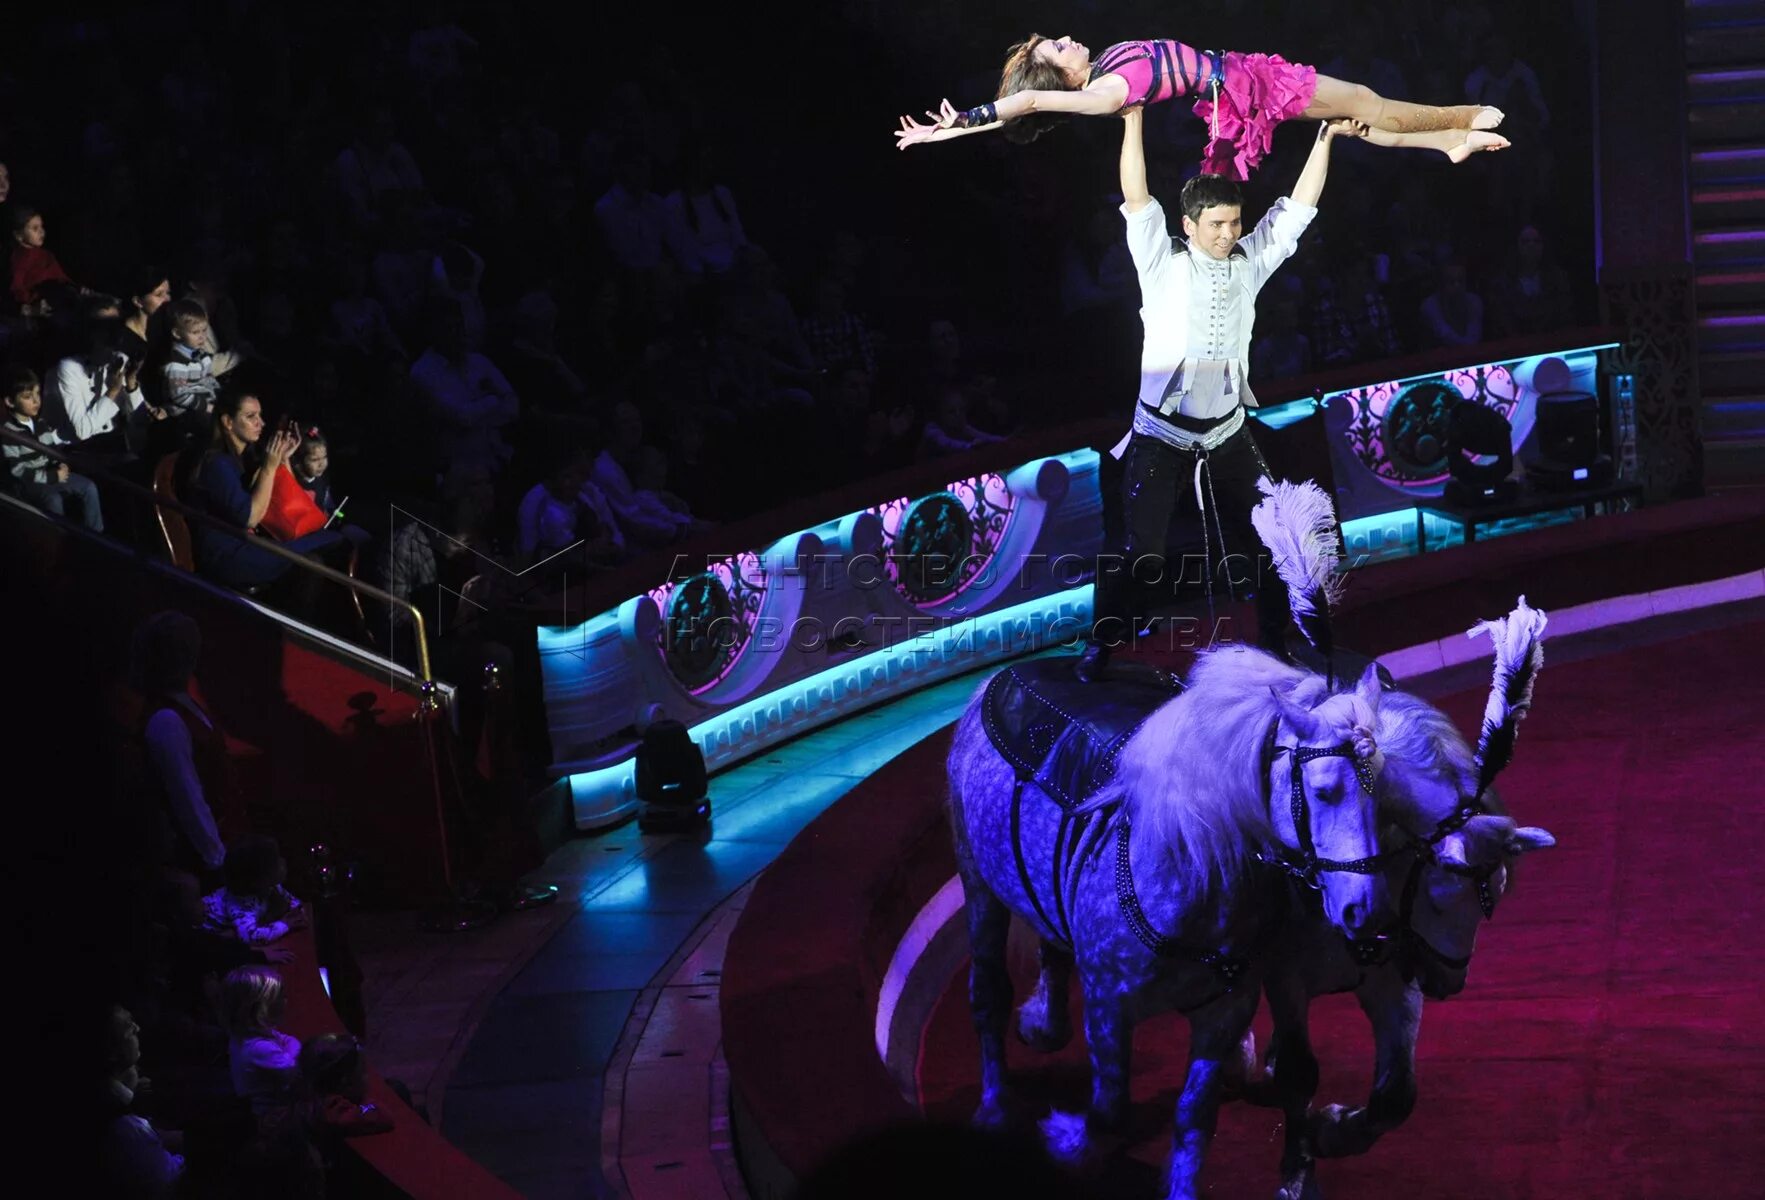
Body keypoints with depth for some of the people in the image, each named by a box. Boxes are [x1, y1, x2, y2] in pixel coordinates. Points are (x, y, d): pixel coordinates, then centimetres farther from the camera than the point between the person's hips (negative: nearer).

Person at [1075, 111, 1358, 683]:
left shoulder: (1250, 264, 5)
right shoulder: (1163, 266, -5)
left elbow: (1298, 207, 4)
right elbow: (1137, 201, -15)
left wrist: (1326, 137, -1)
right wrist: (1133, 121, -22)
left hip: (1228, 437, 4)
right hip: (1161, 439, -4)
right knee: (1140, 549, -5)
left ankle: (1275, 639, 21)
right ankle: (1102, 642, 13)